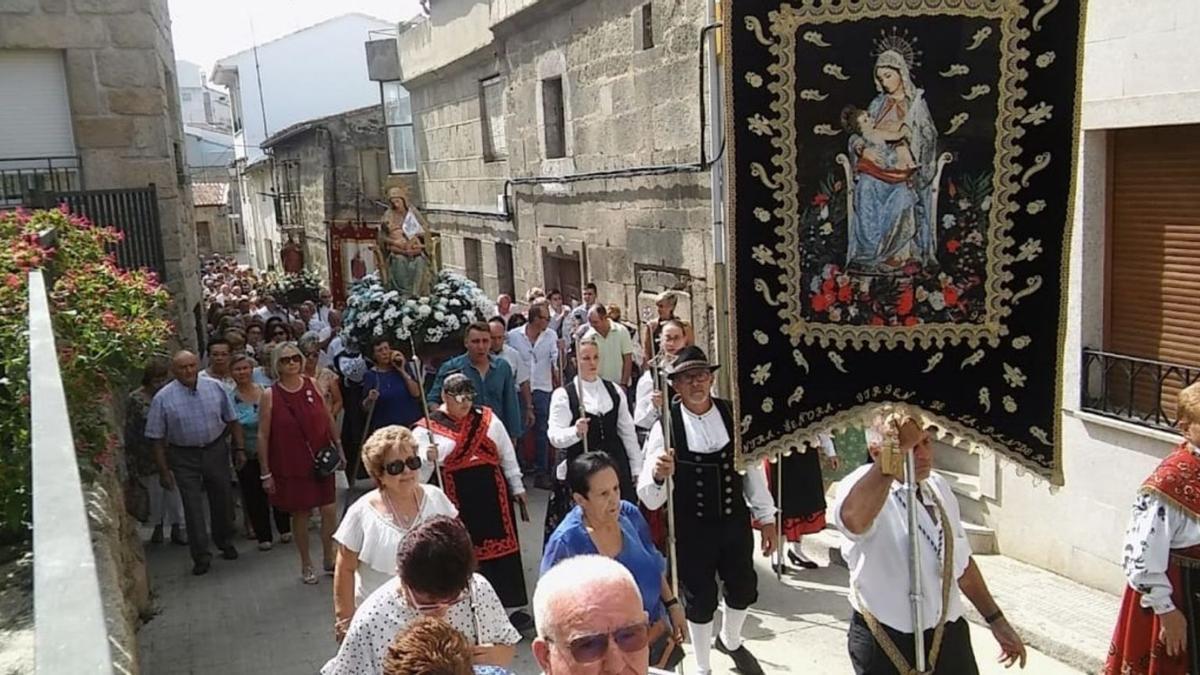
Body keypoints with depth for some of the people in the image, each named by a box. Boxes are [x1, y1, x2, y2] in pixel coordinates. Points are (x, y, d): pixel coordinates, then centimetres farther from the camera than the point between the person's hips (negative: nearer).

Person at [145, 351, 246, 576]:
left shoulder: (215, 388, -3)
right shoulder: (163, 398, -10)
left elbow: (232, 421, 5)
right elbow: (158, 438, -7)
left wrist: (239, 449, 0)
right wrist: (164, 470, -8)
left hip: (216, 450, 2)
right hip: (184, 457, -2)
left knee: (222, 499, 14)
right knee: (193, 506, -2)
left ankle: (225, 543, 35)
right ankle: (201, 556, 9)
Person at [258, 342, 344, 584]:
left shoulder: (313, 385, 0)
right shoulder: (270, 395, -7)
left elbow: (328, 418, 10)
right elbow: (263, 435, -4)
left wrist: (338, 447, 11)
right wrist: (266, 472, -4)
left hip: (320, 460, 2)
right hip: (290, 465, -2)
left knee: (329, 511, 3)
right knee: (300, 514, 8)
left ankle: (329, 559, 24)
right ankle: (306, 564, 27)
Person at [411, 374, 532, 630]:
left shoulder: (487, 418, 6)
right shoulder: (428, 428, -5)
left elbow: (507, 454, 13)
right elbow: (417, 471, -9)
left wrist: (517, 487, 15)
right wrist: (428, 458, -30)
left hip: (494, 494, 3)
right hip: (458, 501, -3)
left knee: (503, 547, 9)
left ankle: (510, 604, 23)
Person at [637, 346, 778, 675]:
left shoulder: (733, 415, -10)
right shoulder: (666, 426, -18)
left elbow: (752, 467, 1)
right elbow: (650, 499, -19)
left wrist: (766, 517, 6)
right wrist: (658, 476, -41)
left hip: (735, 521, 3)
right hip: (691, 528, -3)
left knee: (744, 589, 21)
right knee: (700, 599, 15)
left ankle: (730, 641, 56)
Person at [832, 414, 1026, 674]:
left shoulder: (939, 486, 6)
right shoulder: (862, 485, -20)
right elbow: (853, 520, -48)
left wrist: (996, 620, 22)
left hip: (950, 635, 6)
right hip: (885, 646, -6)